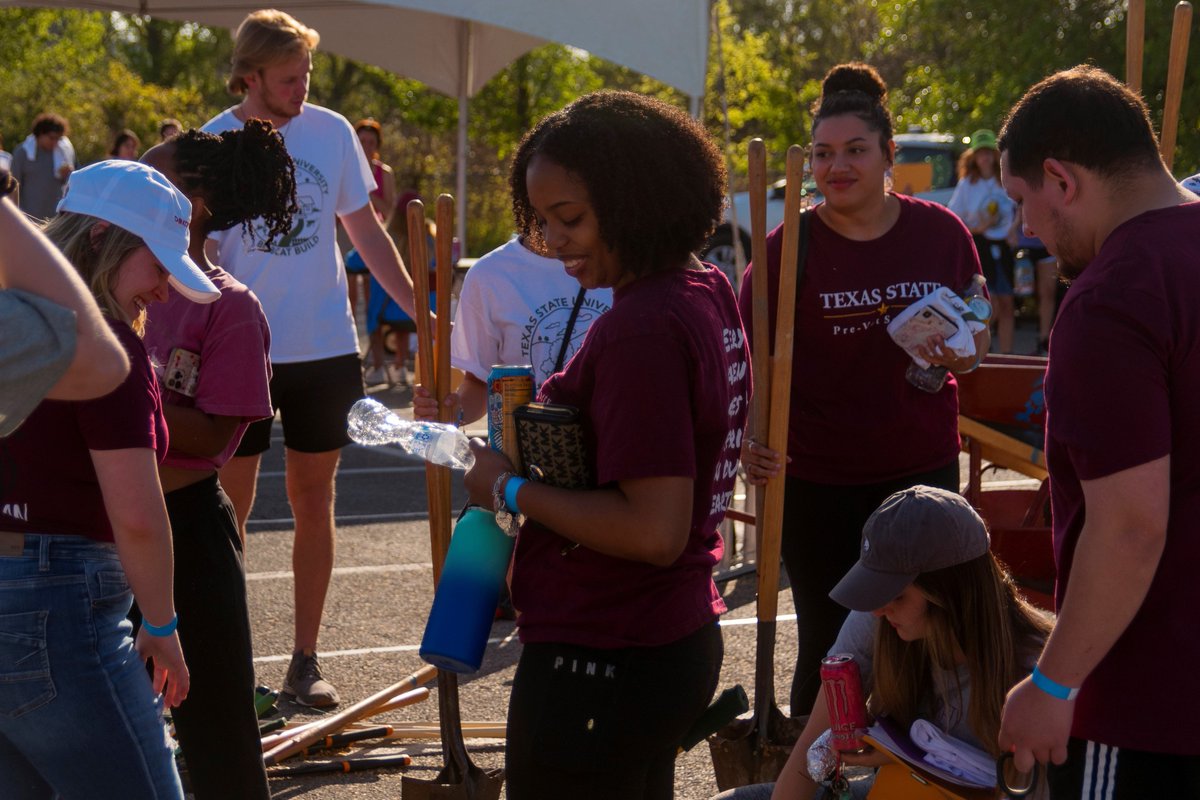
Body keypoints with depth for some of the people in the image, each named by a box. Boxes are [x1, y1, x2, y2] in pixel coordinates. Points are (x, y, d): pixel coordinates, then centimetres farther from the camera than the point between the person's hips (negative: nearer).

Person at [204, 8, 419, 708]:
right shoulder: (211, 145, -4)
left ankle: (306, 659, 16)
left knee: (314, 499, 8)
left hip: (326, 348, 2)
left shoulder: (331, 132, 2)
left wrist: (424, 312, 6)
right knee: (230, 503, 1)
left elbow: (366, 231, 11)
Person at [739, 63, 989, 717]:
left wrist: (961, 355, -13)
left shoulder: (940, 233, 0)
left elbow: (977, 335, 10)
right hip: (818, 480, -2)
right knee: (827, 648, 5)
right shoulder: (788, 247, -7)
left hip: (923, 466, 3)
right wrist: (748, 440, -27)